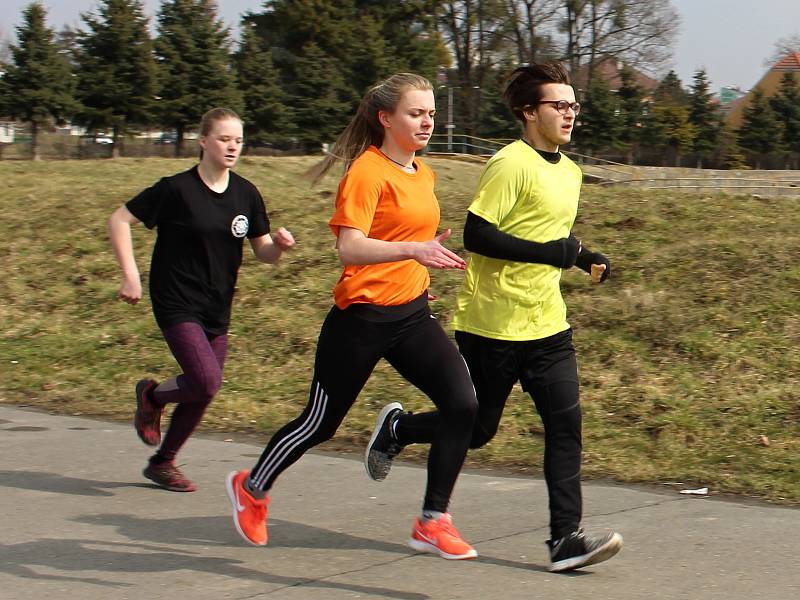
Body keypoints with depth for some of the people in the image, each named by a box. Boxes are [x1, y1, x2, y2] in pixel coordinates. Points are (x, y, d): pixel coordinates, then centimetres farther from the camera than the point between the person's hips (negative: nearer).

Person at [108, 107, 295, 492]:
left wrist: (279, 245, -14)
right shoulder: (178, 189, -11)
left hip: (217, 310, 6)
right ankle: (151, 395, 11)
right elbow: (119, 220, -7)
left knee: (203, 393, 8)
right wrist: (131, 274, -13)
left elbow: (263, 252, 10)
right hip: (177, 304, -6)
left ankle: (163, 463, 28)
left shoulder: (246, 194, 4)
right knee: (206, 382, -21)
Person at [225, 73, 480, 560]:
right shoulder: (368, 172, -14)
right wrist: (413, 249, -39)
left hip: (412, 315, 7)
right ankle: (252, 488, 33)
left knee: (463, 403, -11)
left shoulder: (423, 174, 11)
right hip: (362, 317, -7)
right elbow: (350, 248, -26)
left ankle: (433, 522, -2)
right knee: (322, 423, 6)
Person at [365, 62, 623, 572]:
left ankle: (566, 539, -4)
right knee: (476, 429, 6)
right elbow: (477, 235, -21)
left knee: (566, 424, -5)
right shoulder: (510, 164, -14)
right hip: (492, 324, -7)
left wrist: (585, 257, 10)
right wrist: (550, 253, -24)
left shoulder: (570, 171, 14)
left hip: (547, 324, 7)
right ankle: (396, 430, 33)